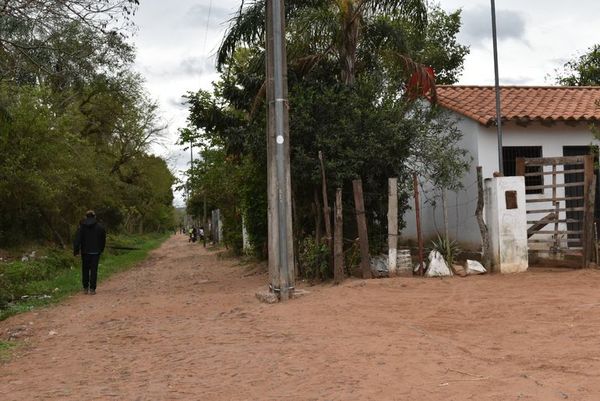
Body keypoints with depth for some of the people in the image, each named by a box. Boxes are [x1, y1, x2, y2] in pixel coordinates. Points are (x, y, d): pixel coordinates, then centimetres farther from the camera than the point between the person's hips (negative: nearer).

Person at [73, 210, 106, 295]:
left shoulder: (82, 226, -2)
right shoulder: (99, 227, -1)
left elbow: (77, 239, -6)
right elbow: (103, 239, 6)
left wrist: (76, 250, -4)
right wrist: (101, 249, 17)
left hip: (85, 251, 1)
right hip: (96, 252, -1)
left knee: (85, 270, 12)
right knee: (94, 270, 1)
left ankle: (85, 288, 15)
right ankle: (92, 289, -3)